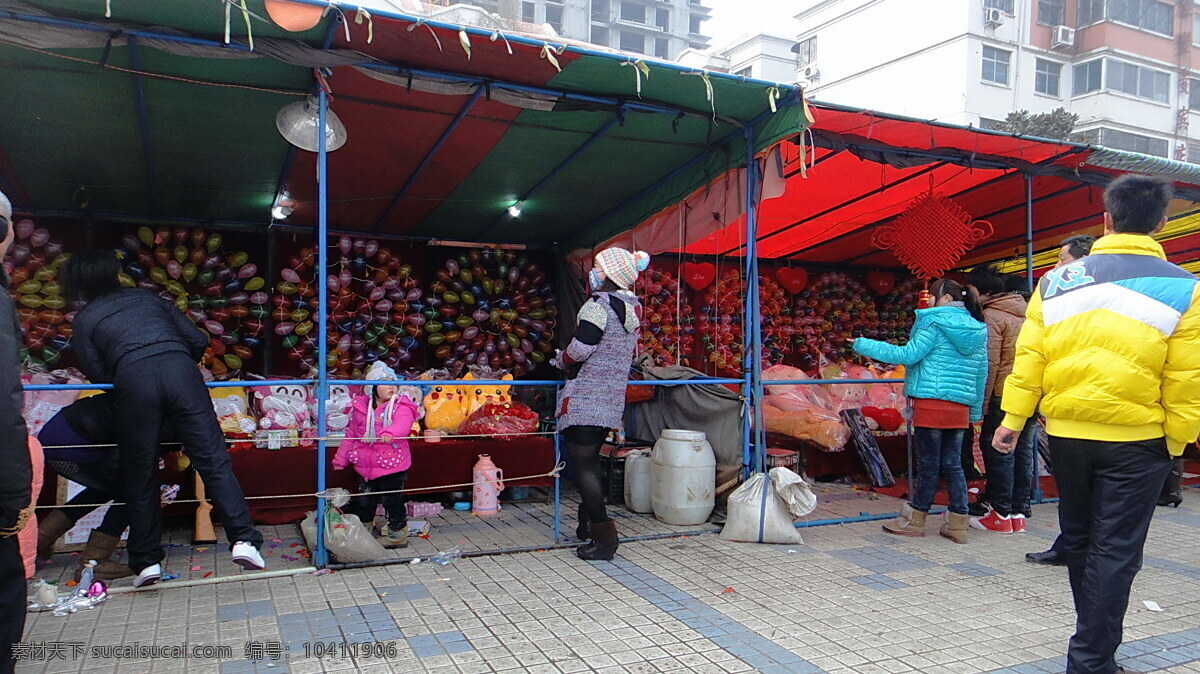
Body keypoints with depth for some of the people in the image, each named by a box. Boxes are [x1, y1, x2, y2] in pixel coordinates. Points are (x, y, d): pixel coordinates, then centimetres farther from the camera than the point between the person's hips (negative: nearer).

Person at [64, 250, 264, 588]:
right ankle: (243, 539, -14)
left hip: (133, 380, -1)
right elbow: (198, 339, 21)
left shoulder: (84, 319, 23)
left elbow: (98, 374, 12)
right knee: (213, 458, -4)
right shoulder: (148, 297, 29)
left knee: (140, 475, 10)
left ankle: (147, 562, 15)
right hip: (179, 368, 1)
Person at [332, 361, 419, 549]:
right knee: (363, 503, 18)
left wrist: (390, 432, -53)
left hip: (392, 465, -5)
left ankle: (397, 534, 22)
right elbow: (352, 433, 14)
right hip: (365, 465, 5)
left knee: (393, 501, 5)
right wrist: (341, 458, 16)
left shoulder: (401, 406, -9)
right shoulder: (361, 407, 4)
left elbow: (403, 423, -31)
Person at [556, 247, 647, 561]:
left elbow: (581, 347, -19)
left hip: (585, 400, -9)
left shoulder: (598, 305, -14)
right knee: (591, 461, 21)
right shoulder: (630, 309, 13)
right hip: (612, 401, 9)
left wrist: (563, 360, 3)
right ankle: (588, 522, 30)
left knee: (582, 465, -5)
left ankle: (604, 537, -6)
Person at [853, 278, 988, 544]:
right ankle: (958, 524, 13)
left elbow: (908, 355, -12)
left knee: (929, 464, 1)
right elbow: (981, 374, 17)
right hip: (959, 407, 7)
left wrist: (864, 345, -8)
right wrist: (975, 411, 24)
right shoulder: (977, 331, 15)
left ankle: (914, 520, 13)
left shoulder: (936, 324, -6)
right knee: (952, 464, 11)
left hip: (932, 403, -7)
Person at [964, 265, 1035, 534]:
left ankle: (1001, 514, 5)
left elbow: (990, 363, -14)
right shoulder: (1025, 313, 15)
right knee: (1022, 452, 11)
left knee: (999, 452, 0)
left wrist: (982, 402, -12)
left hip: (1004, 394, -8)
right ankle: (1019, 513, 17)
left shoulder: (991, 316, -9)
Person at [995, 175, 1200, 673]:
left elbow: (1028, 359, -1)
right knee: (1115, 551, 5)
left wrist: (1013, 419, 6)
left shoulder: (1057, 281, 1)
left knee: (1079, 538, 19)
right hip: (1136, 441, -3)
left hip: (1067, 432, 3)